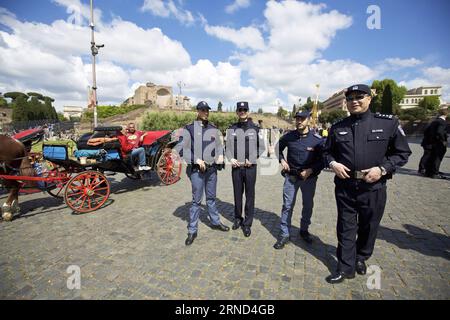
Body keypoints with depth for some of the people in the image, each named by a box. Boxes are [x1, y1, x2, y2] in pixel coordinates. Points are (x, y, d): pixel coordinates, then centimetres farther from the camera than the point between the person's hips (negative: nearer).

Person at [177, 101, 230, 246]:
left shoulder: (214, 129, 10)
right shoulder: (189, 128, -4)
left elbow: (219, 145, 20)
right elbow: (181, 148, -9)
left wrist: (220, 155, -1)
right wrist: (196, 159, -17)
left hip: (212, 168, 5)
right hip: (197, 169, -4)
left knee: (211, 198, 18)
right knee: (196, 200, 1)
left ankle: (215, 221, 34)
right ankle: (192, 230, 14)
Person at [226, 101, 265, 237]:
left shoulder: (255, 128, 1)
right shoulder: (231, 129, 8)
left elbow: (261, 146, 4)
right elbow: (228, 146, 10)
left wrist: (252, 159, -9)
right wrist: (231, 159, -6)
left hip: (250, 167, -2)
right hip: (236, 166, 2)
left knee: (250, 195, 4)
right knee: (237, 194, 12)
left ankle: (247, 223, 17)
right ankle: (238, 218, 31)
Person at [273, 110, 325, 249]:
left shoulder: (317, 139, -10)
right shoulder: (288, 136, -5)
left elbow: (323, 159, -3)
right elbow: (278, 148, 15)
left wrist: (311, 170, -16)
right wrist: (282, 160, 0)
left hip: (309, 177, 0)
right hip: (291, 176, 0)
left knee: (308, 205, 15)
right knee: (287, 205, 1)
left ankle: (304, 230, 36)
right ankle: (284, 234, 13)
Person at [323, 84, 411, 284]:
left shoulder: (388, 123, -3)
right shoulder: (337, 128, 3)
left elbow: (402, 153, 1)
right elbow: (327, 152, 13)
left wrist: (382, 169, -14)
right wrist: (333, 163, -8)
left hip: (373, 188, -1)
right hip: (344, 187, 1)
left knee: (368, 227, 18)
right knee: (346, 228, 10)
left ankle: (361, 258, 43)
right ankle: (346, 268, 25)